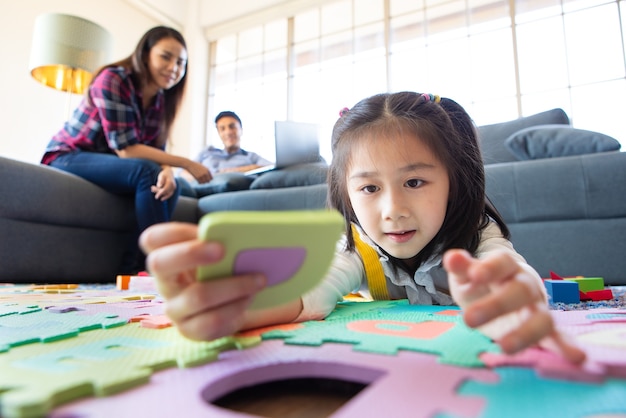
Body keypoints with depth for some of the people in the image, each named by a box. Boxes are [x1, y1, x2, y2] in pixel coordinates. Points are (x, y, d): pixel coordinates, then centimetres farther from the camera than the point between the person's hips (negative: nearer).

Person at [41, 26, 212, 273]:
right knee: (146, 172, -30)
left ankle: (132, 268, -15)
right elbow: (126, 149, -26)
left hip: (107, 164, 6)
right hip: (67, 159, -6)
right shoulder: (113, 80, -20)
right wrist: (187, 164, -23)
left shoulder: (161, 100, 0)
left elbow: (157, 151, -6)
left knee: (170, 186, -20)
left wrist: (167, 172, -31)